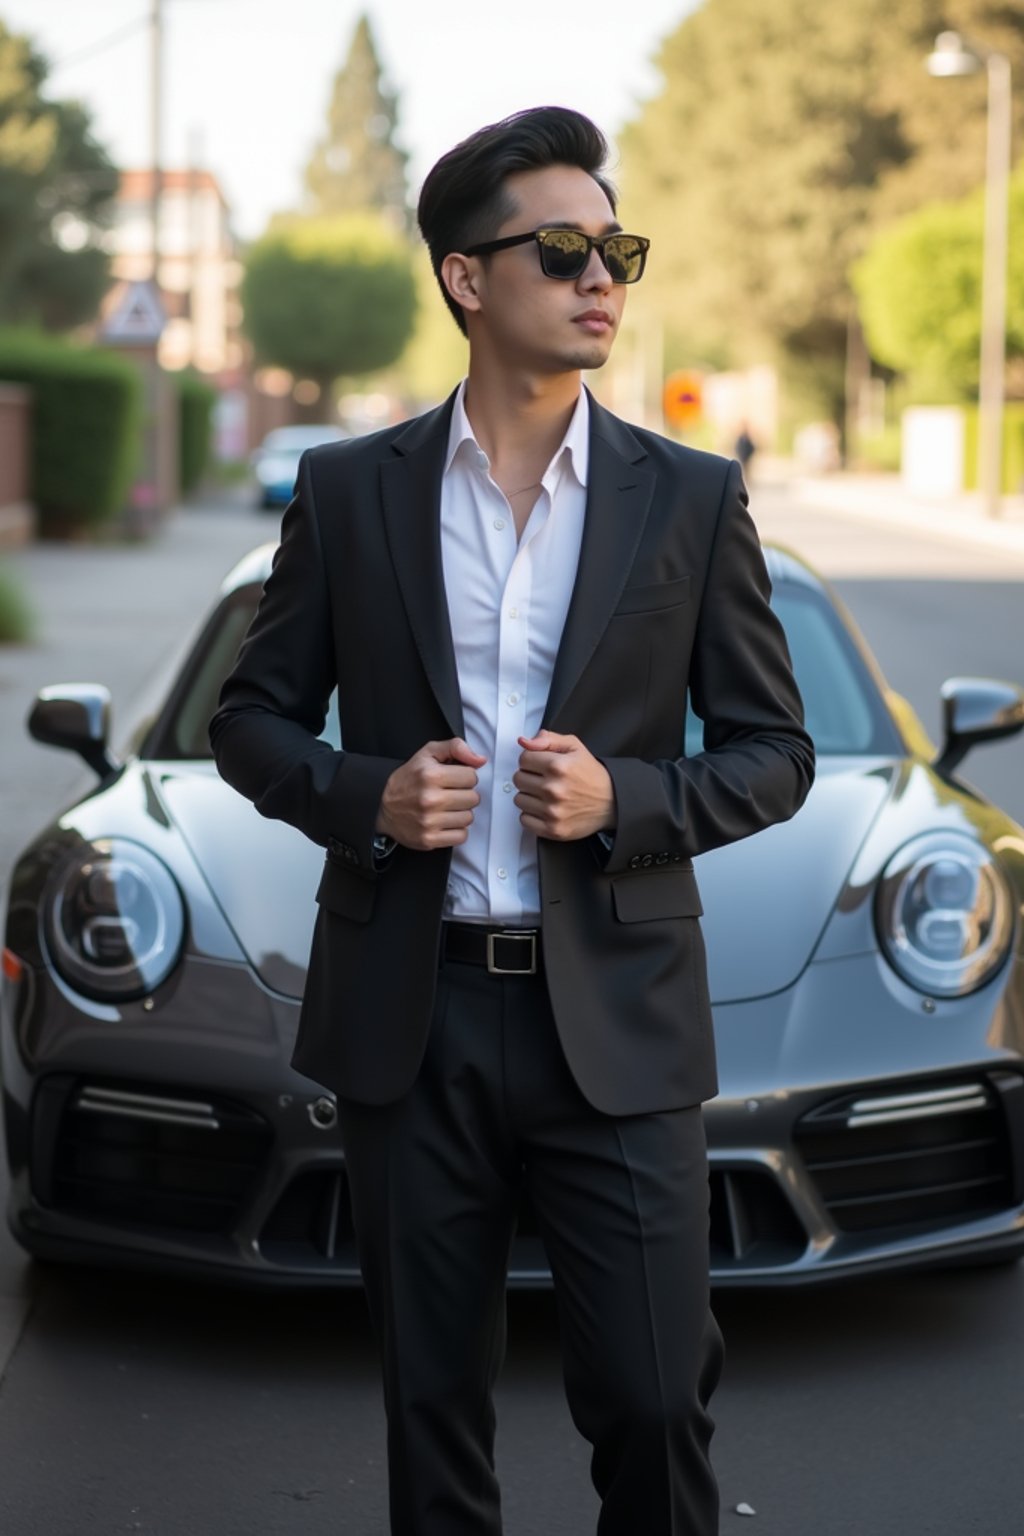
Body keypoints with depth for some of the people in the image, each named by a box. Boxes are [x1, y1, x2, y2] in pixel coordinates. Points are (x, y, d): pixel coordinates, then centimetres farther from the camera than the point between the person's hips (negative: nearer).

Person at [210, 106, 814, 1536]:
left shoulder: (693, 498, 2)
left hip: (616, 1022, -1)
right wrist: (365, 796, -12)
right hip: (410, 1015, 1)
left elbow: (772, 750, 5)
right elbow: (253, 720, 9)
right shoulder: (347, 491, 3)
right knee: (433, 1405, 12)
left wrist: (624, 800, -14)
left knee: (653, 1399, 0)